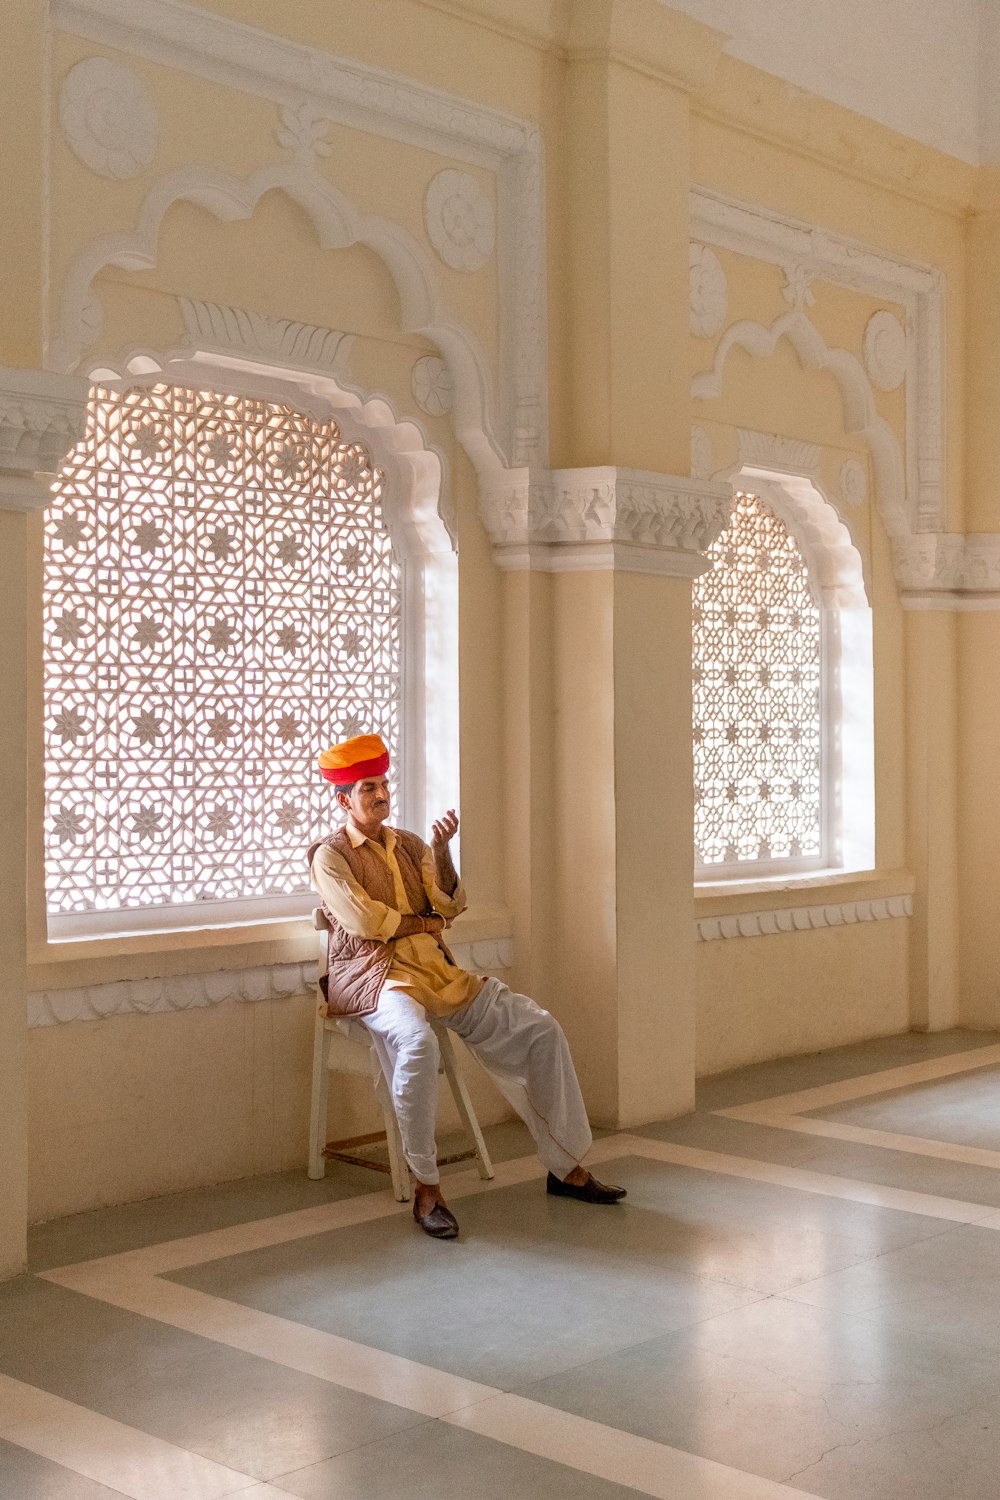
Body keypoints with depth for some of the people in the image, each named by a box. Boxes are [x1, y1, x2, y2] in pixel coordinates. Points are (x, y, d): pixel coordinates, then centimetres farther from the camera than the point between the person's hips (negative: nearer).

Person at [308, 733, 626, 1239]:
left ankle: (566, 1167, 3)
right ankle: (426, 1188, -27)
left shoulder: (409, 845, 18)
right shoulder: (329, 856, 1)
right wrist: (426, 922, 0)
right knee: (417, 1043, -40)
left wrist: (441, 851, -8)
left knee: (540, 1030, -6)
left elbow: (450, 907, 6)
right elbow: (364, 920, -12)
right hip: (373, 975, -6)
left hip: (437, 970, 6)